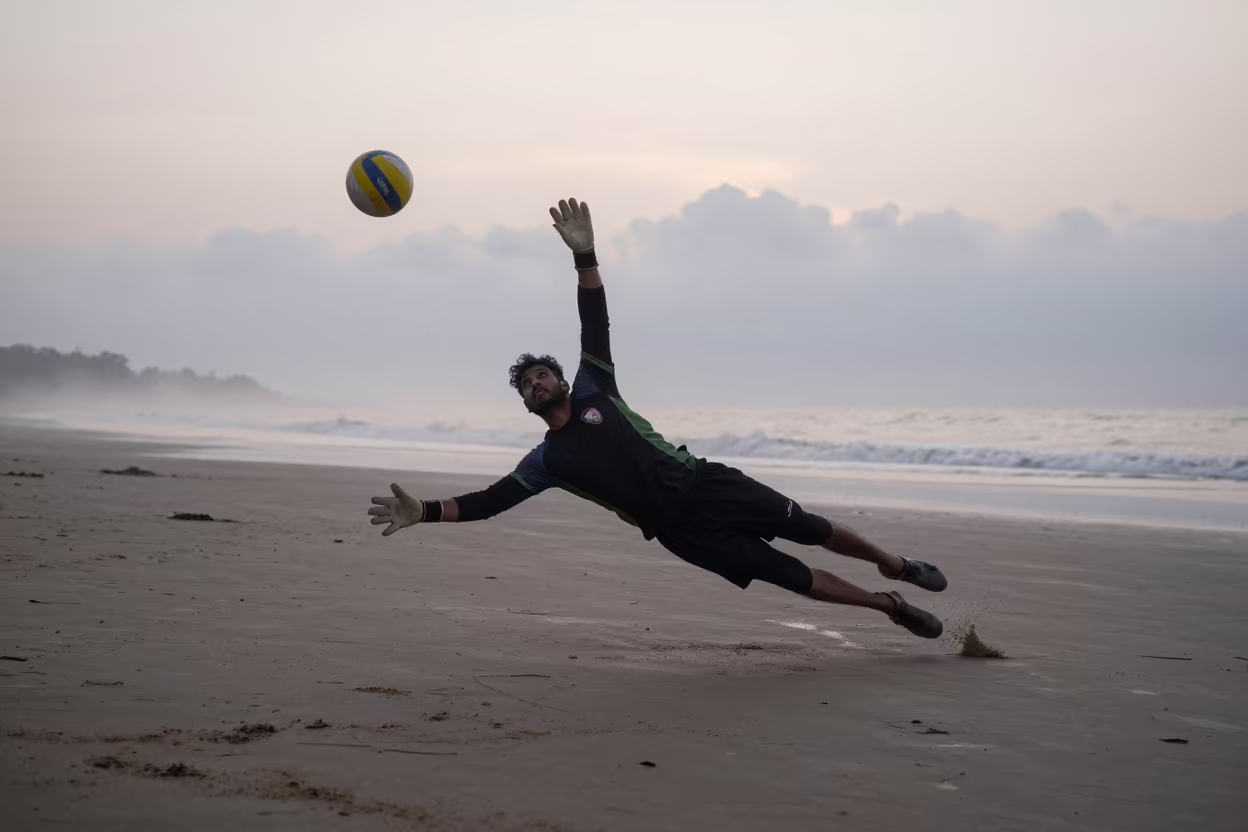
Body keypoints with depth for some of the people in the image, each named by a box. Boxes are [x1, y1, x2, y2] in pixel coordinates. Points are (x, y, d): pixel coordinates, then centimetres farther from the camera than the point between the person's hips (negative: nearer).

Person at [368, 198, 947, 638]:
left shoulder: (594, 392, 6)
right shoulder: (547, 460, 5)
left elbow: (595, 326, -3)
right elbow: (492, 500, -3)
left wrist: (584, 255, -15)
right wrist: (426, 512, -15)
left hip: (706, 483, 1)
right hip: (682, 530, -1)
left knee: (807, 528, 3)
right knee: (792, 576, -4)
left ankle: (895, 566, 25)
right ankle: (891, 605, 9)